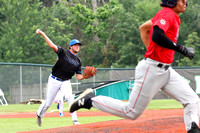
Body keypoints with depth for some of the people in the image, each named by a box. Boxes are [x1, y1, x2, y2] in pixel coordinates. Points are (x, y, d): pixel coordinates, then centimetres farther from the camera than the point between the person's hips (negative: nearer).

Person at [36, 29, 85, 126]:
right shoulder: (64, 52, -6)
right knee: (48, 103, 5)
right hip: (54, 80, -2)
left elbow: (78, 77, 8)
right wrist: (42, 34, -28)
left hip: (65, 82, 2)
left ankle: (75, 120, -27)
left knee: (70, 97, -27)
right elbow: (52, 46, -19)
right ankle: (39, 114, 37)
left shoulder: (78, 61, 8)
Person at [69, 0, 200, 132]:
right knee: (132, 112, -2)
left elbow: (144, 27, 26)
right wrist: (182, 49, -26)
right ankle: (90, 100, 10)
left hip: (166, 71, 10)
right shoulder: (167, 13, -14)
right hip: (151, 70, -10)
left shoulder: (168, 14, 14)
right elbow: (156, 36, -32)